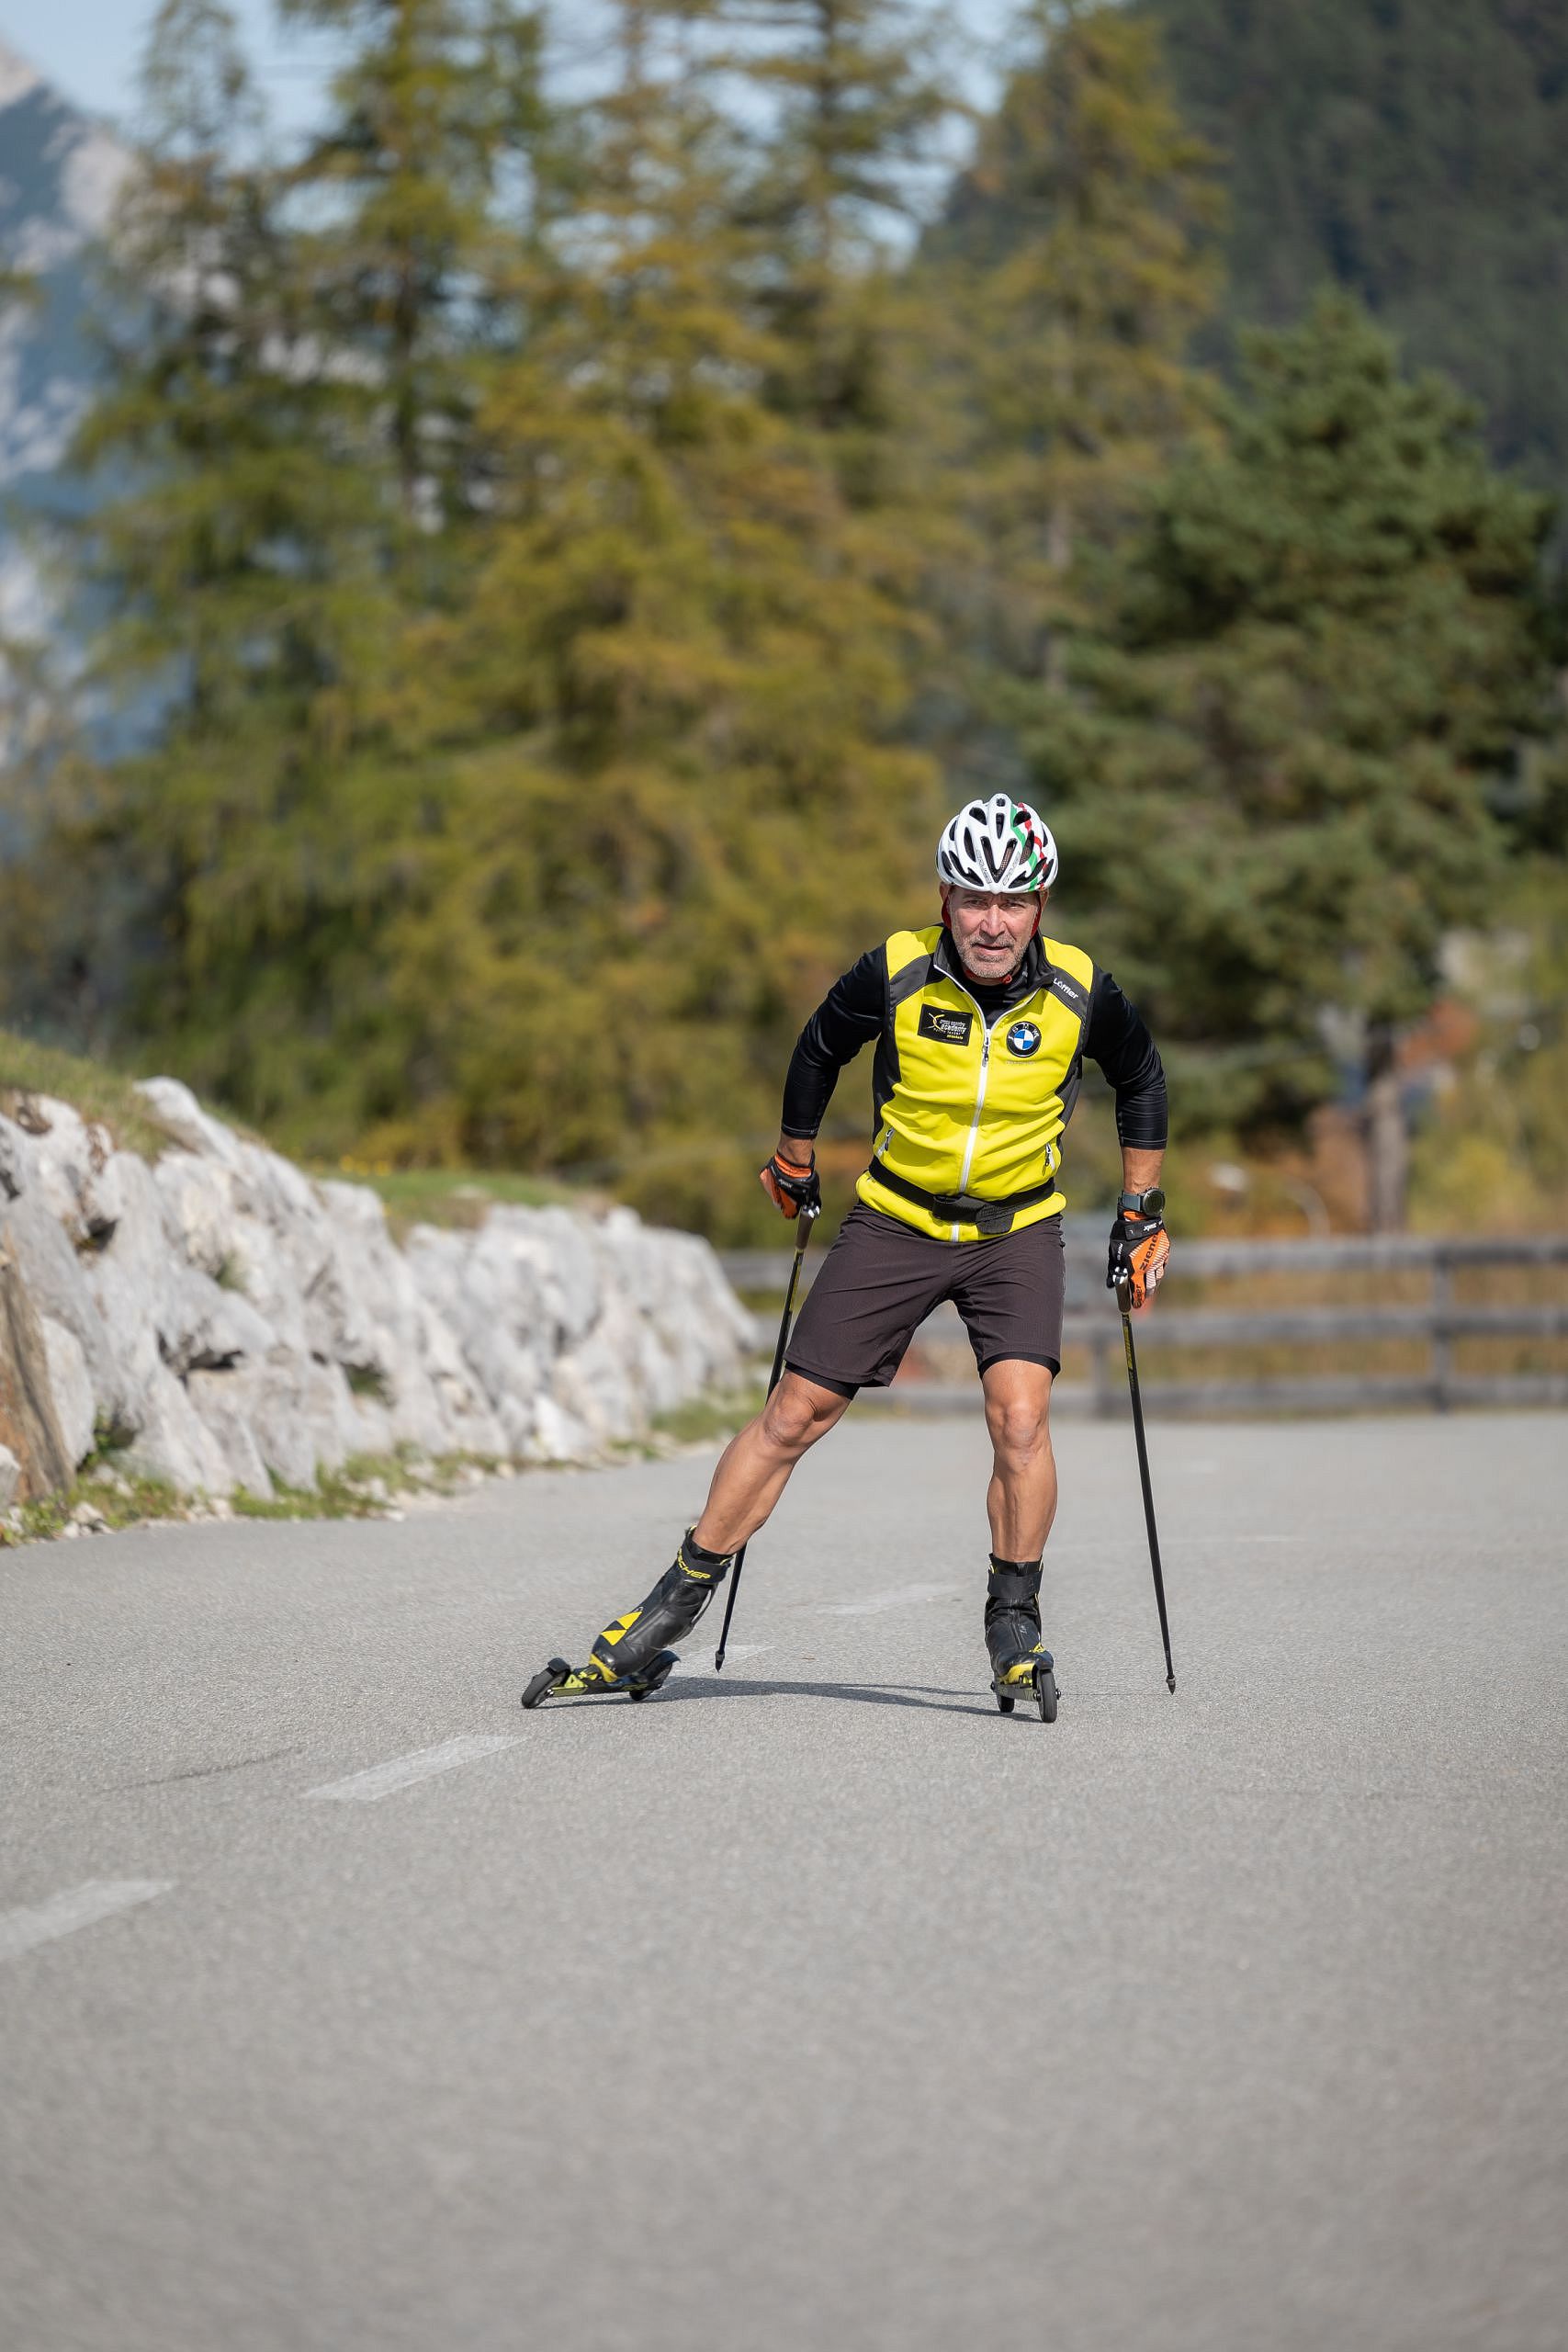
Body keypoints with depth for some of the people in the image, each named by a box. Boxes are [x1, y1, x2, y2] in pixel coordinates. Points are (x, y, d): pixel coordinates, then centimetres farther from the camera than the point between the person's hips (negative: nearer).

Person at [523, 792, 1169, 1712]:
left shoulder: (1081, 992, -13)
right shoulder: (896, 974, -16)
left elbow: (1142, 1080, 8)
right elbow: (821, 1048, 6)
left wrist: (1142, 1212, 8)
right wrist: (795, 1162, 16)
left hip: (1017, 1231, 0)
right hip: (896, 1221, 0)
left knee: (1020, 1414, -20)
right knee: (797, 1412, -1)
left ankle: (1015, 1622, -3)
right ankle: (674, 1608, 8)